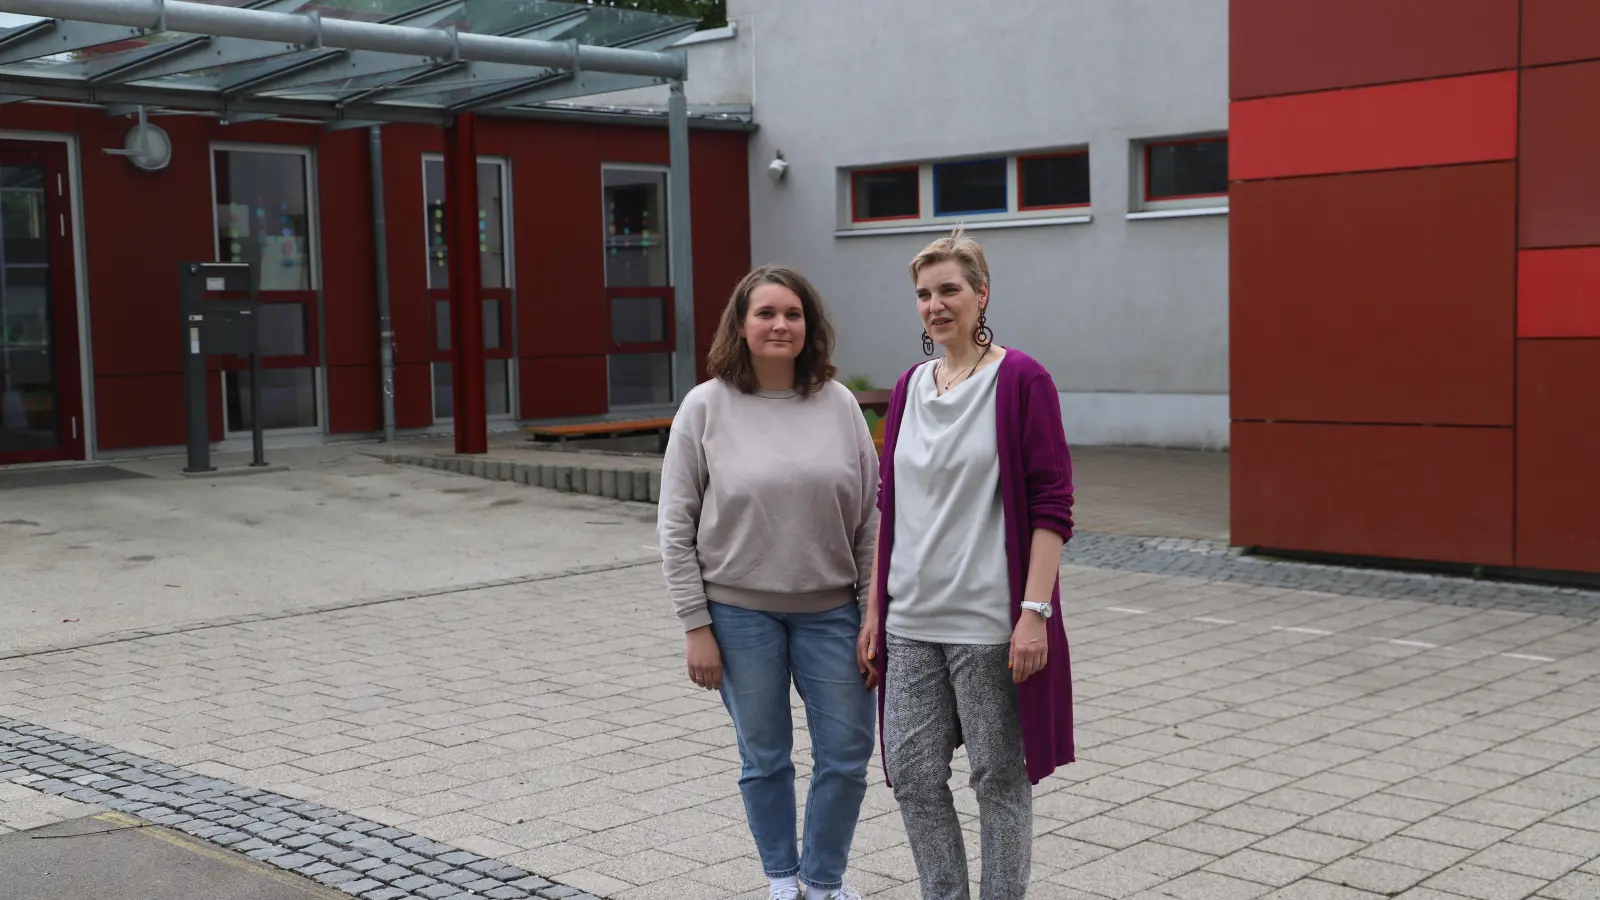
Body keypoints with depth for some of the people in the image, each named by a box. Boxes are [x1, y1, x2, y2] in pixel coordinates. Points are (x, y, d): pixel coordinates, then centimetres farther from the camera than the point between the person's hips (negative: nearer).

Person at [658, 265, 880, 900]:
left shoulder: (838, 404, -1)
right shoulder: (706, 408, -6)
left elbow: (869, 516, 3)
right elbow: (677, 527, -4)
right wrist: (697, 625, -6)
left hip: (830, 610, 2)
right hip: (740, 612, -1)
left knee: (847, 756, 5)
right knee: (764, 758, 11)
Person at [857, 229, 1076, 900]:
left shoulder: (1020, 380, -7)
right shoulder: (909, 388, 10)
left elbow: (1052, 504, -10)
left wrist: (1035, 610, -17)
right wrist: (875, 610, 12)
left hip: (989, 621, -6)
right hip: (912, 621, 6)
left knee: (1000, 778, 6)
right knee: (912, 775, 8)